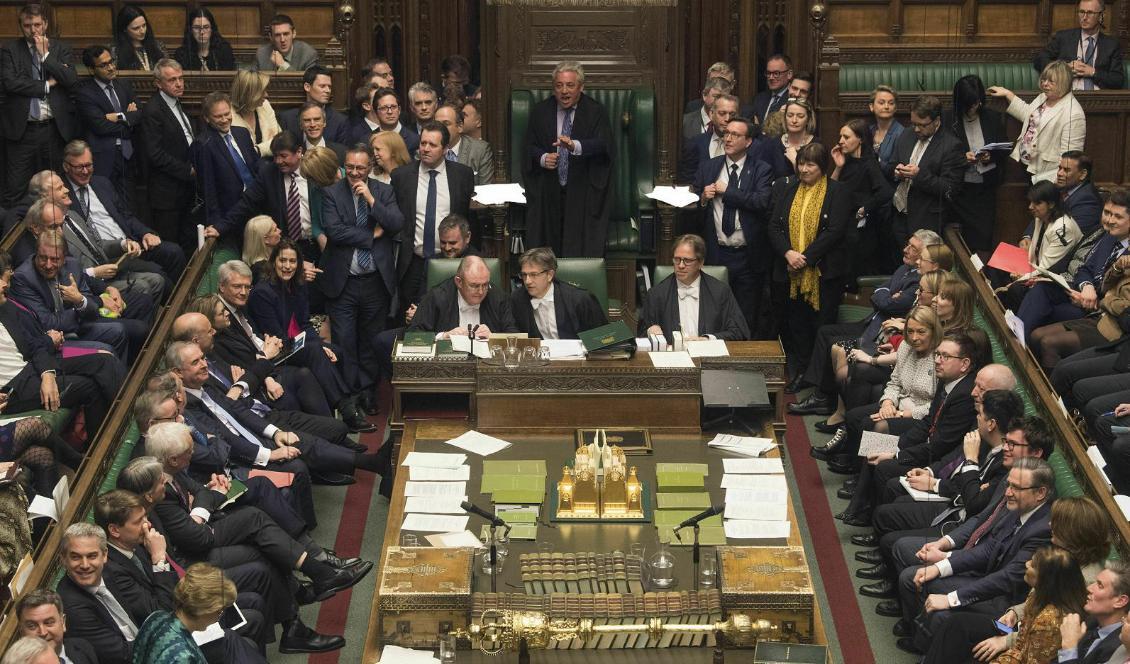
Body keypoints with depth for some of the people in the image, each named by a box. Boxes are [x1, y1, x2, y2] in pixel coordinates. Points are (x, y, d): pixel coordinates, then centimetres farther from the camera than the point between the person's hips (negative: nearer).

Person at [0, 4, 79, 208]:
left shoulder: (61, 49, 9)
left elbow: (72, 81, -5)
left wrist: (45, 55, -7)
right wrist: (47, 85, -8)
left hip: (55, 129, 1)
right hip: (22, 130, -1)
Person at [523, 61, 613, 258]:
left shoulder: (596, 112, -2)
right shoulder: (540, 111, 7)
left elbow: (603, 144, -17)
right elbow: (528, 146, 8)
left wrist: (575, 146, -36)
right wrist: (542, 158, -14)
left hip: (584, 194, -2)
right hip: (548, 194, 2)